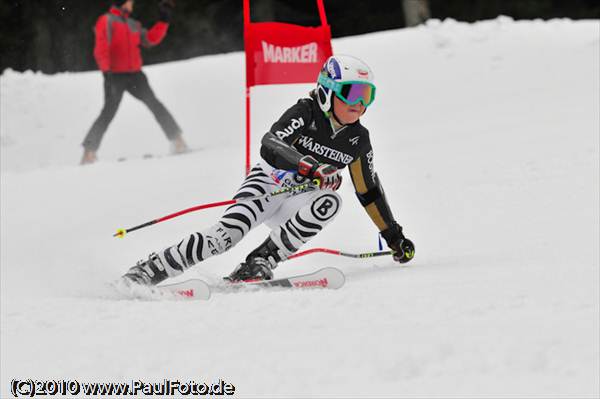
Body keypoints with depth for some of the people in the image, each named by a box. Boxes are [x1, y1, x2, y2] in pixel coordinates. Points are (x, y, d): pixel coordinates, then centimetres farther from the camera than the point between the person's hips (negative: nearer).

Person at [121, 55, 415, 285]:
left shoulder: (358, 141, 1)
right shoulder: (306, 113, -15)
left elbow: (369, 191, 15)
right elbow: (269, 147, -32)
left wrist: (393, 236, 19)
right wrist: (311, 168, -47)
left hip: (297, 205, 4)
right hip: (267, 185, -4)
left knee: (329, 202, -30)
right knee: (227, 234, -29)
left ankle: (261, 262, -28)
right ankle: (148, 271, -21)